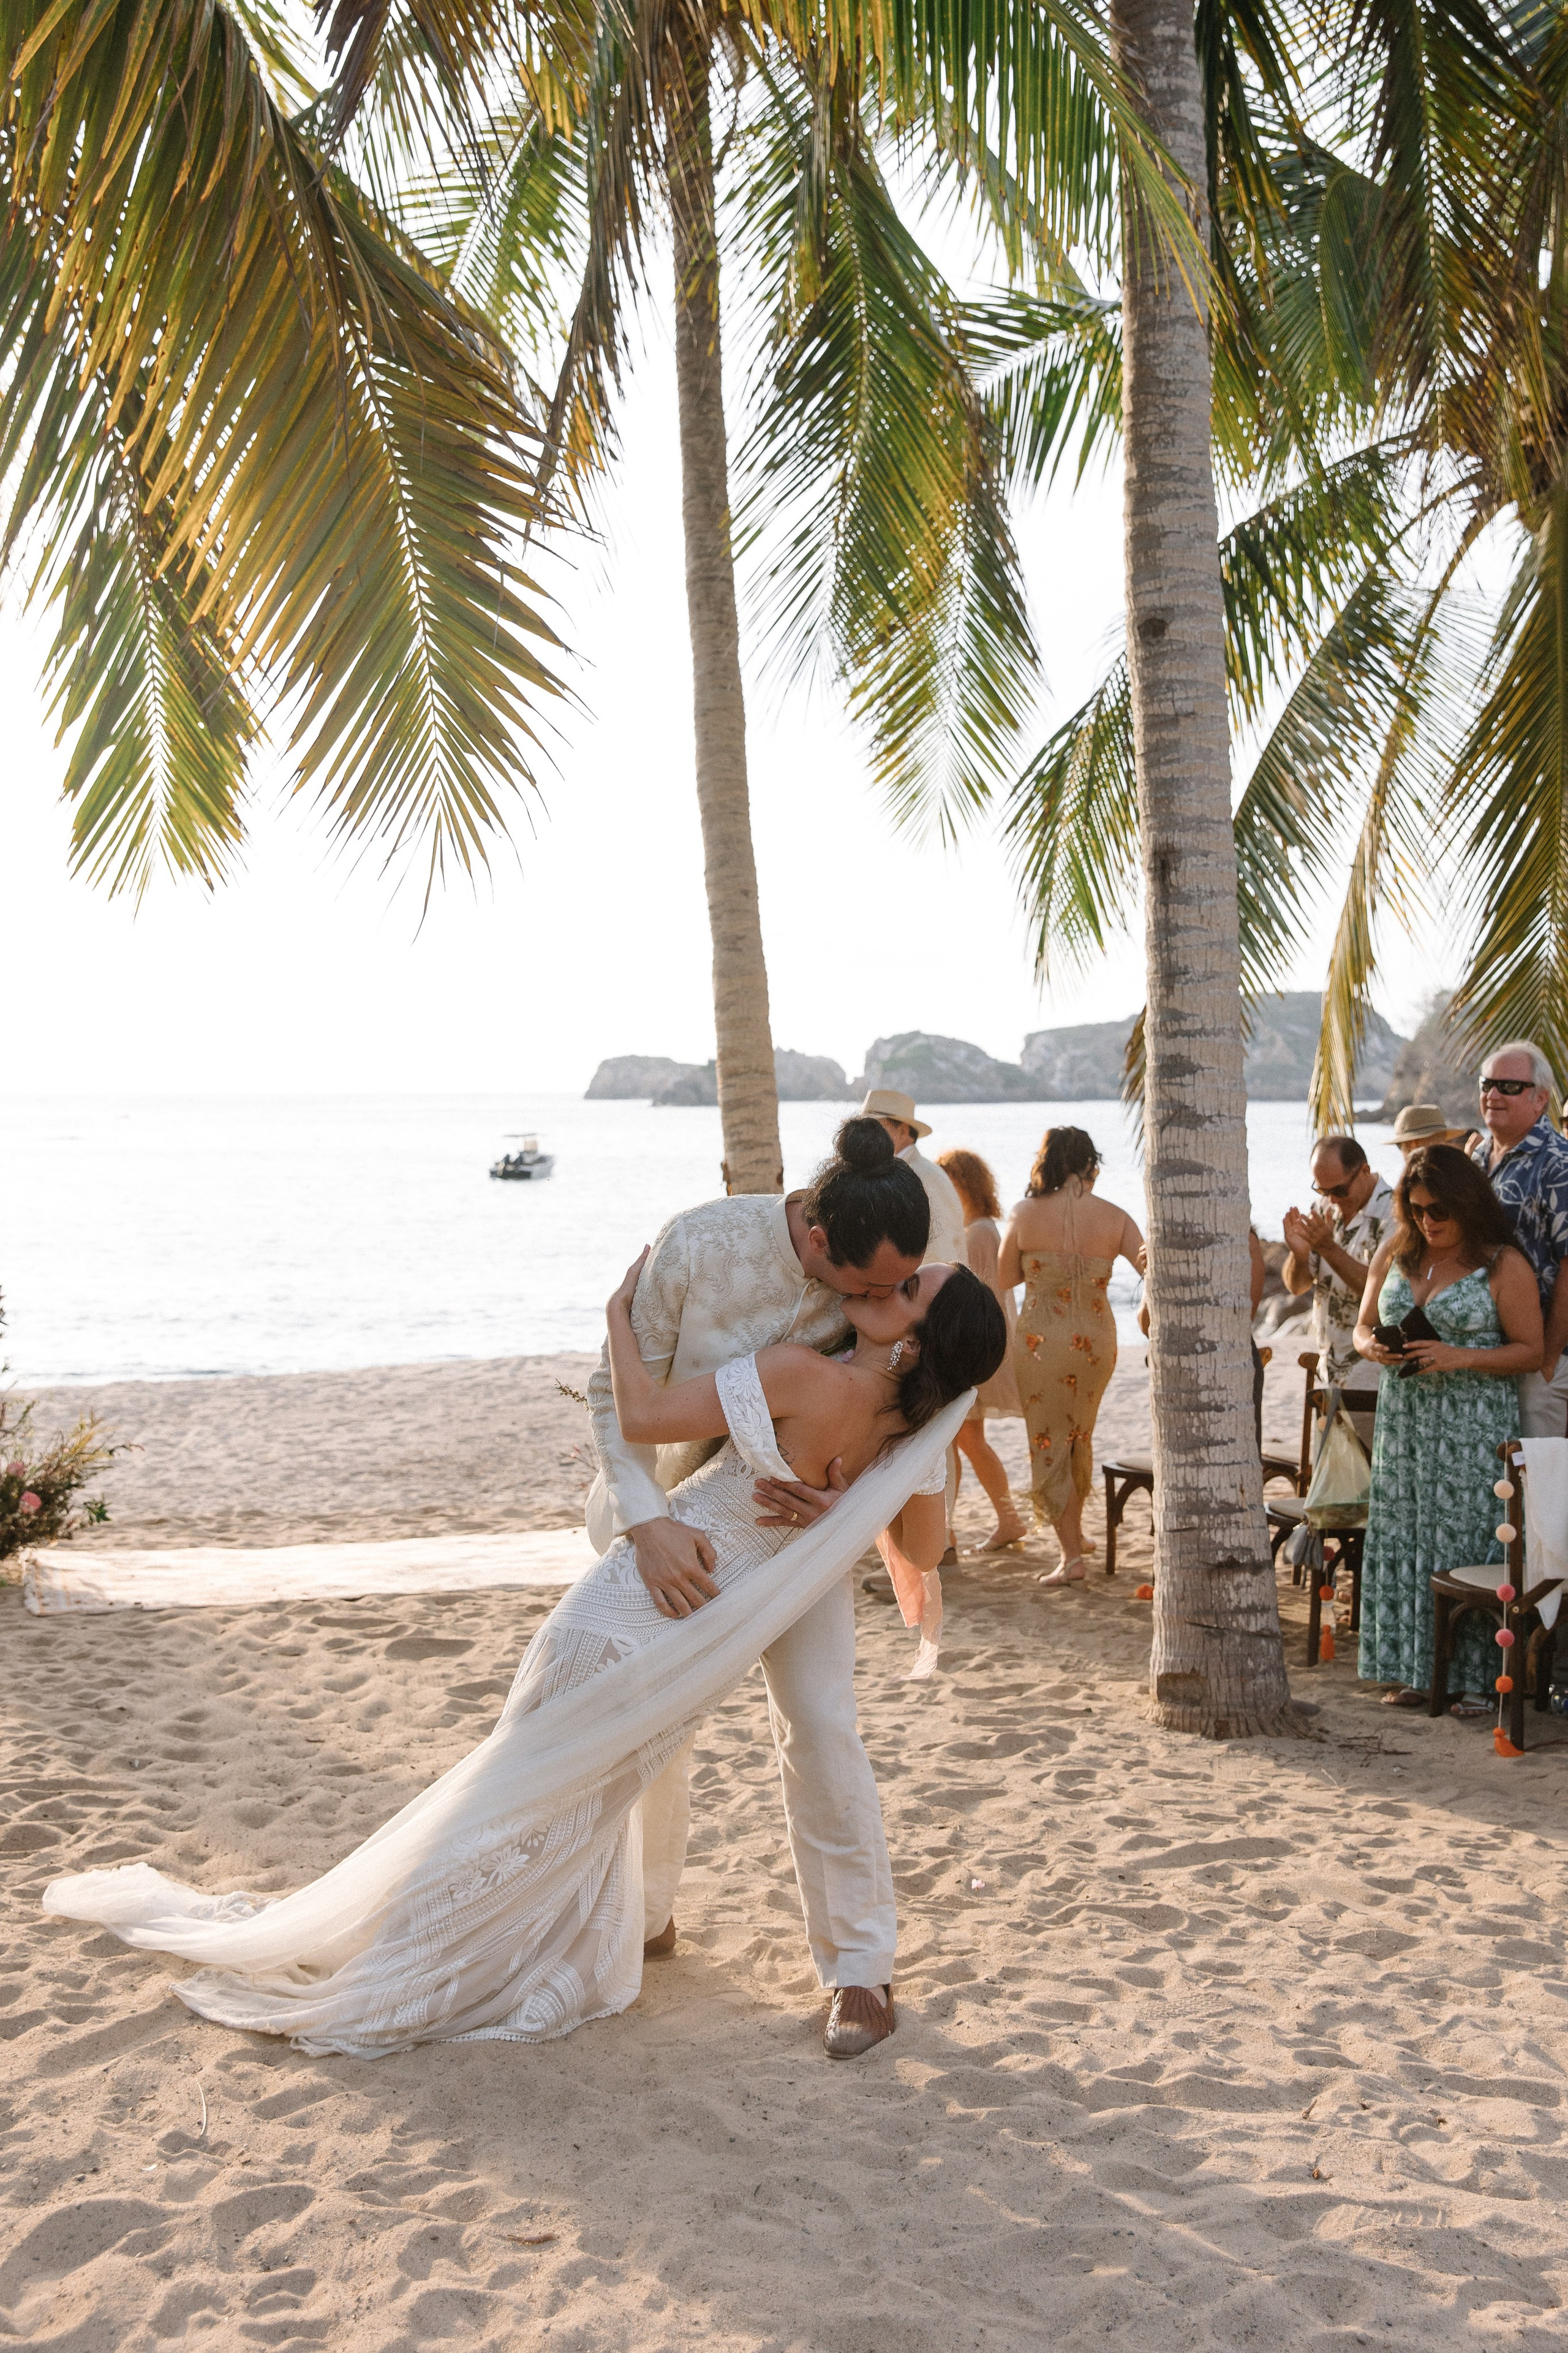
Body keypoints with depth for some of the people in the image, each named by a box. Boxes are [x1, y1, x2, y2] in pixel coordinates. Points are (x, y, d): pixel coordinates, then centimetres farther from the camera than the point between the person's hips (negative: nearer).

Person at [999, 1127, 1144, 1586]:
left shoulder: (1026, 1215, -9)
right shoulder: (1114, 1217, -6)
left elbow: (1007, 1277, 4)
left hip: (1041, 1340, -3)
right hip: (1096, 1341, 3)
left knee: (1048, 1444, 6)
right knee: (1080, 1437, 23)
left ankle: (1071, 1556, 2)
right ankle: (1073, 1530, 40)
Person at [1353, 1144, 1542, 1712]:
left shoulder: (1504, 1265, -5)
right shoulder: (1396, 1253, 10)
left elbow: (1531, 1351, -6)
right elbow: (1363, 1326, 16)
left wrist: (1459, 1357, -19)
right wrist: (1373, 1348, -8)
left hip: (1474, 1424, -5)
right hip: (1403, 1416, 5)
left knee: (1468, 1540, -5)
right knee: (1404, 1540, 4)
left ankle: (1476, 1676, 3)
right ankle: (1416, 1669, 12)